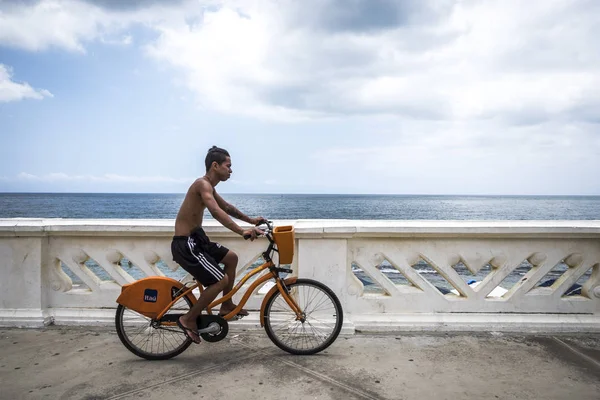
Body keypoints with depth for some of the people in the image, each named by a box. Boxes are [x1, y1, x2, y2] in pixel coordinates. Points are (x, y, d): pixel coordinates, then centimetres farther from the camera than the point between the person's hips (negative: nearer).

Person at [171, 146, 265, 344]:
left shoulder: (209, 187, 13)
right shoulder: (202, 184, -19)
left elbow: (227, 207, 27)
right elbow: (216, 212, -36)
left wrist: (250, 220, 25)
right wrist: (242, 231, -43)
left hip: (195, 239, 11)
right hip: (185, 244, -11)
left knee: (231, 257, 19)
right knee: (221, 280, -14)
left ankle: (226, 306, 28)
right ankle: (189, 319, 1)